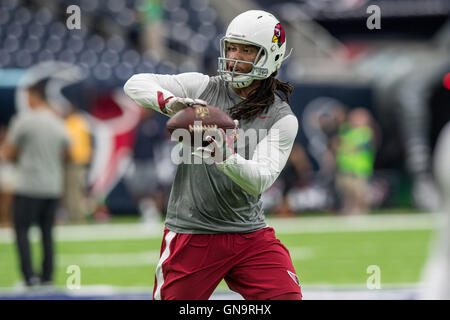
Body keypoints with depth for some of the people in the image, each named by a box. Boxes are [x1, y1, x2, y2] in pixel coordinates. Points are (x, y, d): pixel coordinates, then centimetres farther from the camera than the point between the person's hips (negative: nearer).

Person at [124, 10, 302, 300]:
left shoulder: (282, 118, -2)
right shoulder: (204, 88, 1)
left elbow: (260, 180, -15)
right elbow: (136, 83, -5)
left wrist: (225, 156, -35)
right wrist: (169, 101, -26)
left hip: (251, 235, 0)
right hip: (191, 231, 0)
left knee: (287, 297, -13)